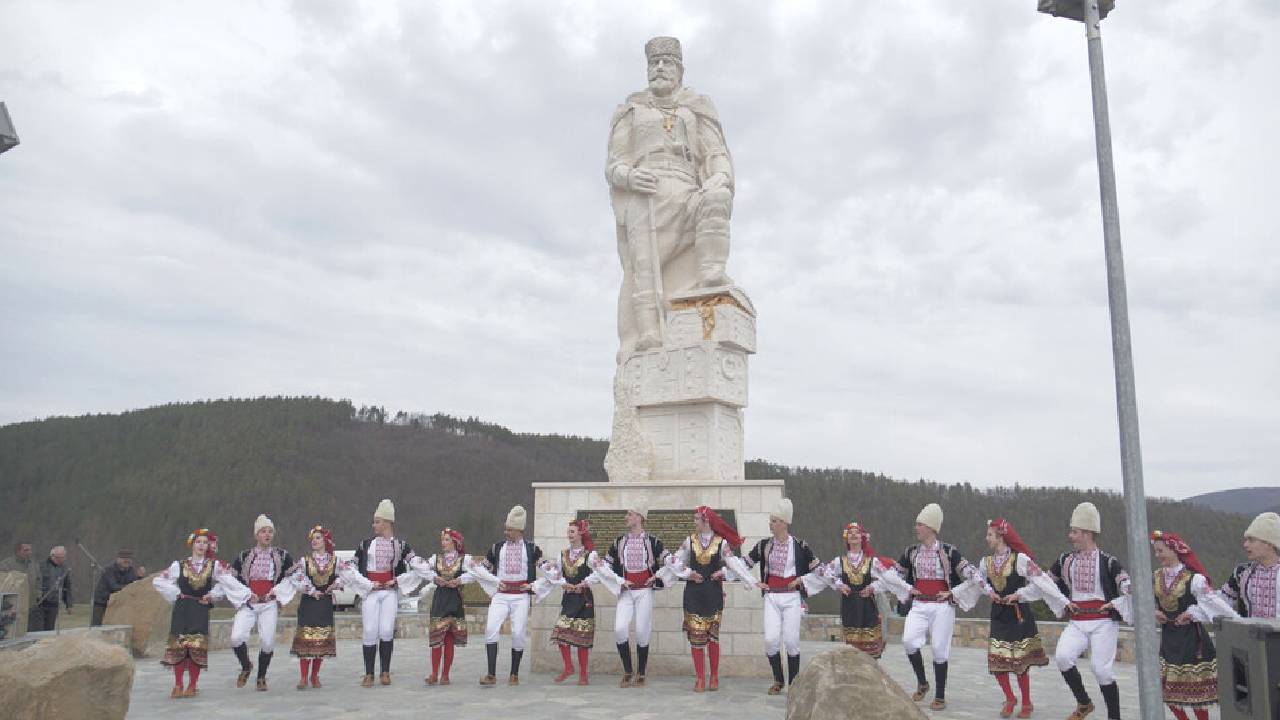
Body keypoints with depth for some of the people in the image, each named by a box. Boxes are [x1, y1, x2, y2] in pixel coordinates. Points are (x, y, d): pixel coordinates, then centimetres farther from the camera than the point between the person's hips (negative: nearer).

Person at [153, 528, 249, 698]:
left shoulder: (214, 565, 2)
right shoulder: (179, 565, 2)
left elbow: (231, 581, -3)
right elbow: (157, 580, 7)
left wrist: (248, 594, -13)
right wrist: (176, 593, 2)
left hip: (201, 610, 0)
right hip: (182, 609, 0)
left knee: (197, 647, -3)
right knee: (178, 646, -2)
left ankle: (192, 686, 9)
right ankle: (178, 685, 11)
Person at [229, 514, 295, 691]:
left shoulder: (282, 556, 7)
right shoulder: (244, 556, 9)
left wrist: (278, 592, 2)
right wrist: (246, 594, -1)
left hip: (269, 605, 0)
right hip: (248, 604, 0)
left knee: (267, 642, -7)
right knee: (236, 638, -18)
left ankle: (261, 678, 16)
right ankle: (246, 666, 12)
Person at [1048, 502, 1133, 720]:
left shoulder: (1106, 561, -6)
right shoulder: (1065, 560, 7)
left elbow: (1130, 586, -9)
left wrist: (1114, 604, -15)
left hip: (1103, 622, -4)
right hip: (1077, 623, 4)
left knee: (1101, 669, -6)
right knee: (1062, 657, -17)